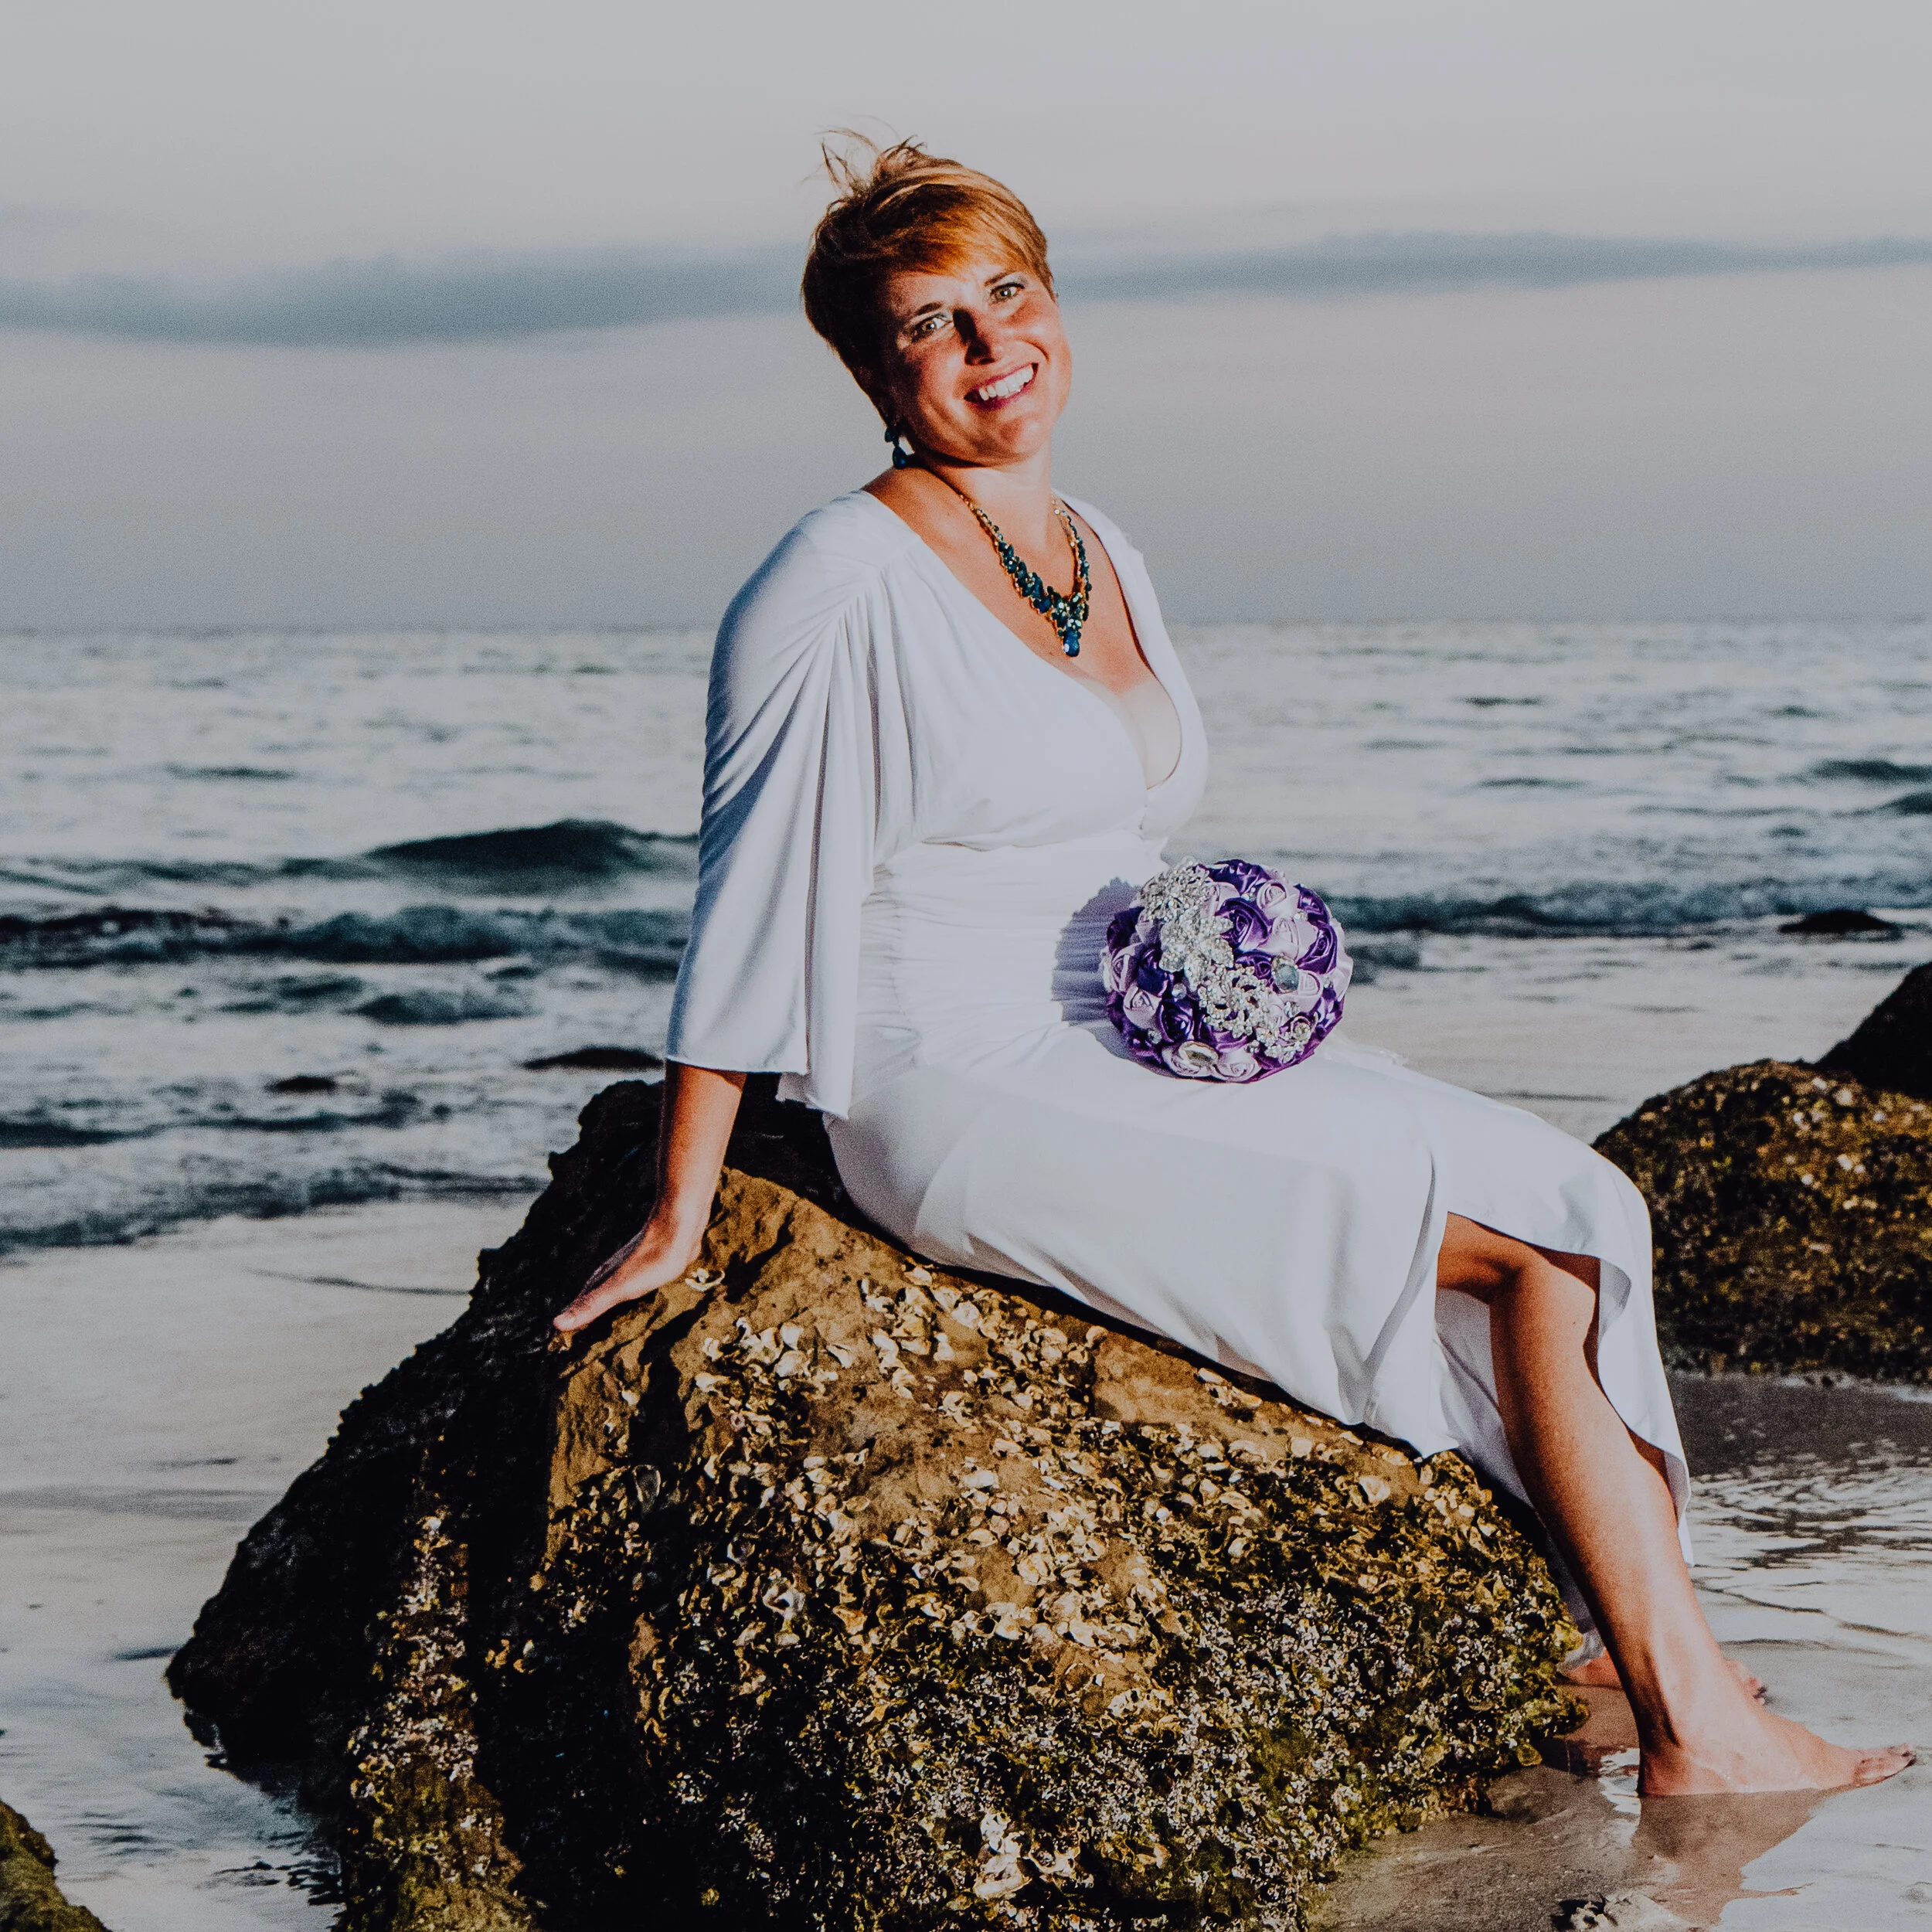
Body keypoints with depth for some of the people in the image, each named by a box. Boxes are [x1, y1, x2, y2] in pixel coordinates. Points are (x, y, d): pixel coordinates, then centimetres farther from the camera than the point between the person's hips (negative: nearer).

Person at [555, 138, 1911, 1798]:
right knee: (1538, 1226, -14)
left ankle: (1690, 1717, -10)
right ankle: (1692, 1712, -3)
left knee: (1557, 1223, -9)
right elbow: (750, 911, -11)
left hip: (1126, 1080, 8)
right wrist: (678, 1221, -12)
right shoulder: (842, 585, -11)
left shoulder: (1102, 557, 13)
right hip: (969, 1114, -8)